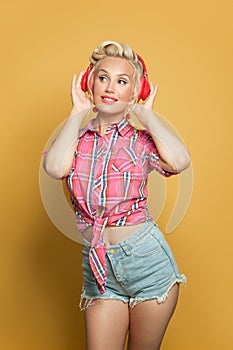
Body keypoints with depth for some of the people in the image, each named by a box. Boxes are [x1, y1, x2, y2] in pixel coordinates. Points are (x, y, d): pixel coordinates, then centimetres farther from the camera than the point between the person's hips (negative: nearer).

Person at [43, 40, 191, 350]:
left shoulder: (141, 140, -1)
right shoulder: (76, 138, 4)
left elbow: (179, 161, -23)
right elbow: (55, 167, -19)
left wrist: (145, 113, -10)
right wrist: (78, 112, -7)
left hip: (147, 258, -1)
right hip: (98, 266, 1)